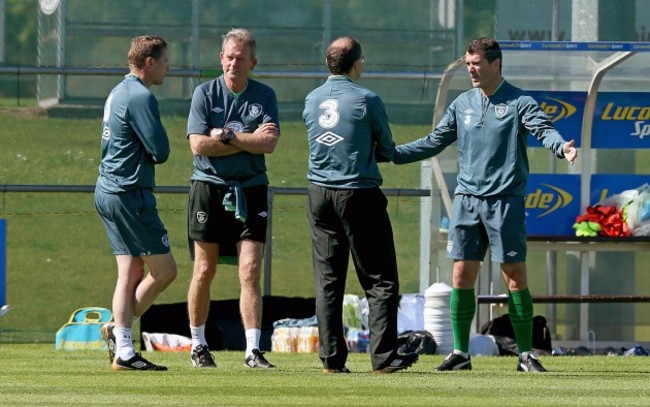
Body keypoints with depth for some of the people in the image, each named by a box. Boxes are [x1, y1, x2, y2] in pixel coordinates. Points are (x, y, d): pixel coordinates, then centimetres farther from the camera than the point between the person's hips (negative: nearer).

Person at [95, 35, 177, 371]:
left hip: (107, 190, 10)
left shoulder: (118, 93, 17)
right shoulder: (140, 97, -14)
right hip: (130, 193, -10)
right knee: (164, 270, -3)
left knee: (131, 273, 8)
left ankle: (122, 350, 3)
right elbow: (160, 151, -17)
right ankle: (119, 329, -3)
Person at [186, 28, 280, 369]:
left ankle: (253, 351, -9)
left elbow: (270, 143, -9)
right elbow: (198, 145, -11)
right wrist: (250, 139, -10)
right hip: (209, 188, -1)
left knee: (250, 272, -8)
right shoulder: (205, 93, 0)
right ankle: (198, 346, 19)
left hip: (250, 191, 1)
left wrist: (226, 136, -12)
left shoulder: (264, 96, 4)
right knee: (204, 272, 5)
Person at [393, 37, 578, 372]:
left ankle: (525, 354, 2)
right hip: (466, 199, 5)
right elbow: (434, 142, 19)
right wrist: (391, 154, 15)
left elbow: (543, 129, -16)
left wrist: (561, 147, -38)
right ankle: (460, 353, 9)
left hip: (505, 200, -4)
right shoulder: (462, 104, 13)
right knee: (462, 276, 2)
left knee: (515, 277, -4)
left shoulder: (518, 102, -2)